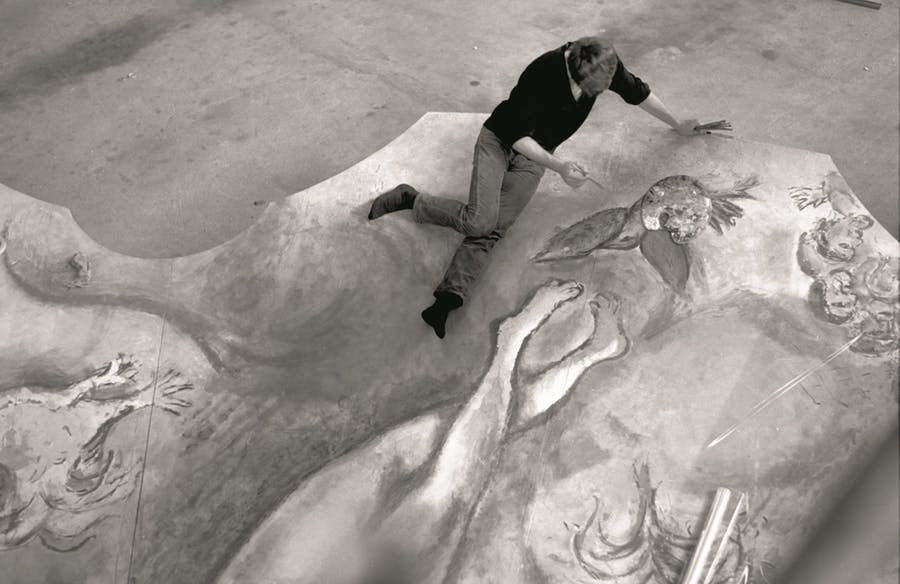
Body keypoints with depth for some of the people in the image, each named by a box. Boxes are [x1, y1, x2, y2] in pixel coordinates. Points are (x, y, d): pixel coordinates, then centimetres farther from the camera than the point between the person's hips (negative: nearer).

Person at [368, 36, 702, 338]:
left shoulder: (605, 63, -9)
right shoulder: (543, 73, -26)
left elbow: (637, 92, 9)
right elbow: (516, 134, -21)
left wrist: (677, 125, 21)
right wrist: (558, 166, -32)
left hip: (534, 154, 4)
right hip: (499, 139, -4)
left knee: (494, 229, -19)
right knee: (480, 221, -24)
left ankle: (447, 299, -28)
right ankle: (412, 200, -2)